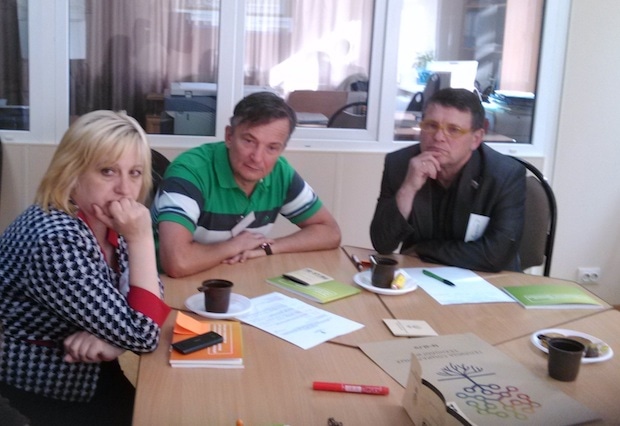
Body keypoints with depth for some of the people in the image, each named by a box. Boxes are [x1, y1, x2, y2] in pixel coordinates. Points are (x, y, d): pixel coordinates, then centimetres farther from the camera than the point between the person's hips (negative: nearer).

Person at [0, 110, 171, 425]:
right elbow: (142, 335, -27)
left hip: (92, 376, 7)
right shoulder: (54, 239, -29)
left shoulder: (106, 221, -4)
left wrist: (114, 341, -21)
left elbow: (155, 300, -2)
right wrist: (141, 239, -28)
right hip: (44, 399, -7)